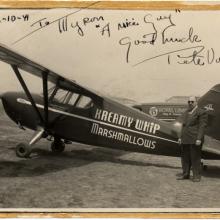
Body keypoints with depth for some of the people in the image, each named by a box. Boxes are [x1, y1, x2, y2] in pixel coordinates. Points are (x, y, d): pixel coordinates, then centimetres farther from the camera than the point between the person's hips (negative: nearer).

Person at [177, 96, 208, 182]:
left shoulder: (201, 112, -5)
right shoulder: (186, 113, 18)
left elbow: (202, 126, -11)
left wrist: (199, 139, -17)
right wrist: (180, 137, 14)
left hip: (195, 140, -7)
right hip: (185, 140, 7)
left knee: (195, 158, -2)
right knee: (185, 158, 11)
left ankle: (197, 176, 7)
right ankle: (185, 174, 21)